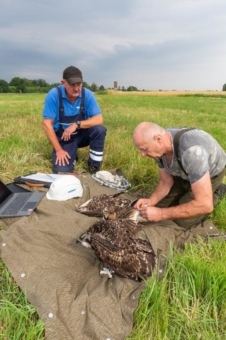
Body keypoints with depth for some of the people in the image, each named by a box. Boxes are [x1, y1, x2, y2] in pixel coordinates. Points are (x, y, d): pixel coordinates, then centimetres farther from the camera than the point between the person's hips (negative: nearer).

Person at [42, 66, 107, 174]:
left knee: (99, 129, -28)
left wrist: (77, 124, -31)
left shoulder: (87, 94, -13)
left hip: (82, 135, 2)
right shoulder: (54, 95, -19)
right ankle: (71, 156, 17)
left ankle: (94, 166, -10)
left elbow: (99, 119, -18)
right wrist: (58, 150, -20)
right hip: (63, 138, -2)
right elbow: (46, 124, -18)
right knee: (62, 171, -19)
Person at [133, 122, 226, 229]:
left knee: (182, 221, -11)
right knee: (159, 205, 3)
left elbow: (205, 205, -43)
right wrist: (150, 201, -26)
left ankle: (216, 193, 10)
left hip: (211, 173, -5)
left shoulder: (191, 151, -45)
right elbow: (166, 182, -7)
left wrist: (161, 214, -41)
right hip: (185, 173, 6)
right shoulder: (159, 147, -21)